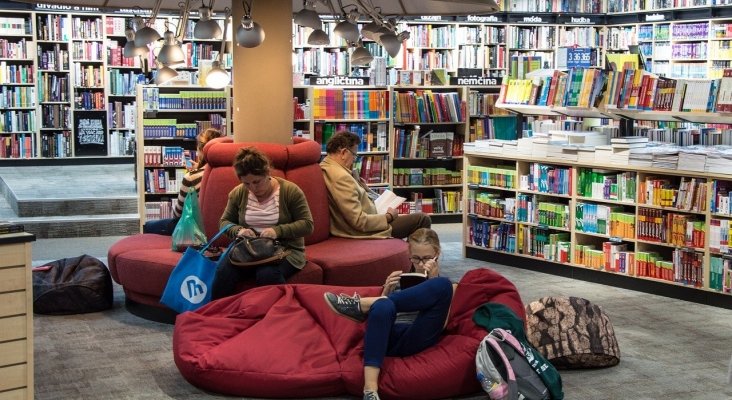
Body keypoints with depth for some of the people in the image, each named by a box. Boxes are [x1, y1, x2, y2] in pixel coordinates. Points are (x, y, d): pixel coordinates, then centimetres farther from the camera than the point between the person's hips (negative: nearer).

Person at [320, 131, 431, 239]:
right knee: (423, 219, -1)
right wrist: (388, 216, -14)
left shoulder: (325, 167, 5)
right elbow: (359, 221, -28)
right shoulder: (341, 177, -27)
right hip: (363, 232, -11)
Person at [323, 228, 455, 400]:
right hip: (391, 336, 1)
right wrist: (387, 291, 2)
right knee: (383, 306, -36)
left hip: (416, 340, -1)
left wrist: (433, 281, -2)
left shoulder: (443, 284, 22)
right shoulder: (399, 280, 28)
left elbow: (441, 323, 3)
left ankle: (361, 304, -22)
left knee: (443, 285, -25)